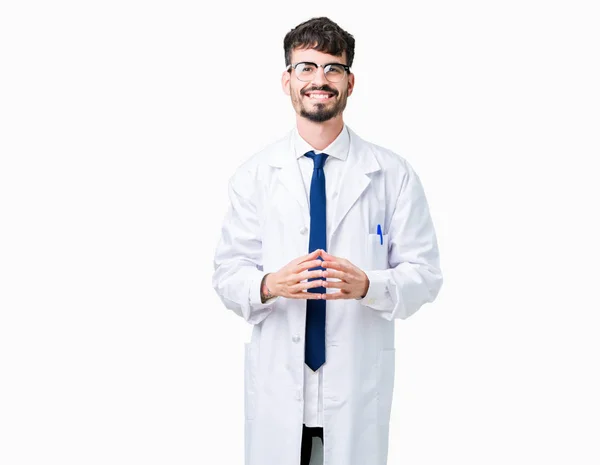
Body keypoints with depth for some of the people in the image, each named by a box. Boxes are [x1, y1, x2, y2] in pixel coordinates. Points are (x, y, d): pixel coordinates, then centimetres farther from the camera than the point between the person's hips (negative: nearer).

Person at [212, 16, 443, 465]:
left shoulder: (393, 173, -3)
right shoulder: (254, 174, 0)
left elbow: (425, 273, -3)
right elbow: (227, 275, 1)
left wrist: (367, 285, -22)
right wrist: (270, 285, -21)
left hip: (359, 384, 0)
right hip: (276, 382, 1)